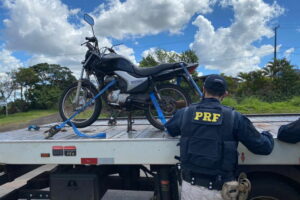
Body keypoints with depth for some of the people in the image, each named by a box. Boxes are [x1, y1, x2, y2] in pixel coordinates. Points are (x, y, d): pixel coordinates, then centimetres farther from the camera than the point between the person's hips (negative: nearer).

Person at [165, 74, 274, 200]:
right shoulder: (234, 117, -8)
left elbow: (169, 129, 16)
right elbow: (264, 147, -2)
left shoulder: (185, 113, -4)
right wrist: (267, 135, 19)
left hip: (190, 187, 1)